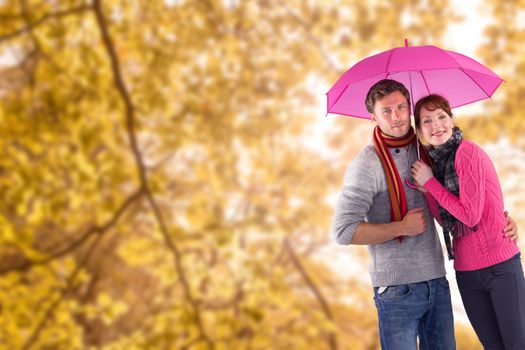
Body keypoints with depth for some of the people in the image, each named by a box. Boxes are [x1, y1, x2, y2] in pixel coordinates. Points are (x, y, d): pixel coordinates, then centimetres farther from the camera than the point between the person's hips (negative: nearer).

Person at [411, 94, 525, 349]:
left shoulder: (467, 151, -12)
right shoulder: (434, 160, 10)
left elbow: (470, 215, -17)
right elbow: (447, 220, 11)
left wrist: (429, 182, -11)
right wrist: (423, 188, 1)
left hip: (500, 266, -7)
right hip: (466, 272, 7)